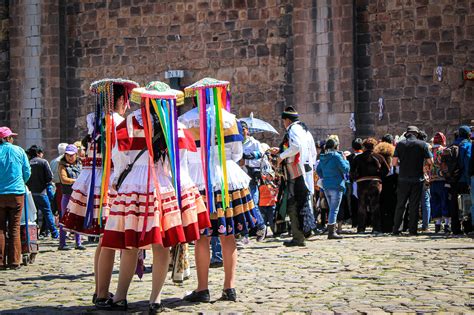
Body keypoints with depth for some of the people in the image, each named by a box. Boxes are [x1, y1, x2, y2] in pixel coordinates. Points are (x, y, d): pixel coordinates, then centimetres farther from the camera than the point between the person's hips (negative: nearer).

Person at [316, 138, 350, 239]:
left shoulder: (322, 158, 10)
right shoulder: (337, 156, -12)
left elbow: (318, 170, 17)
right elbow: (346, 169, -12)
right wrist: (345, 160, 3)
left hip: (326, 186, 7)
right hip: (336, 185, -7)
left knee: (332, 209, 17)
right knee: (334, 209, -6)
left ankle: (331, 231, 19)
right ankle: (331, 232, -9)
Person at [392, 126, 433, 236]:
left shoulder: (400, 144, 1)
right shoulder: (422, 144, -2)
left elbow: (394, 163, -3)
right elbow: (430, 162, -4)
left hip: (403, 179, 1)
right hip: (417, 179, -1)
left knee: (400, 205, 8)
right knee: (414, 205, 5)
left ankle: (395, 229, 7)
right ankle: (413, 229, 5)